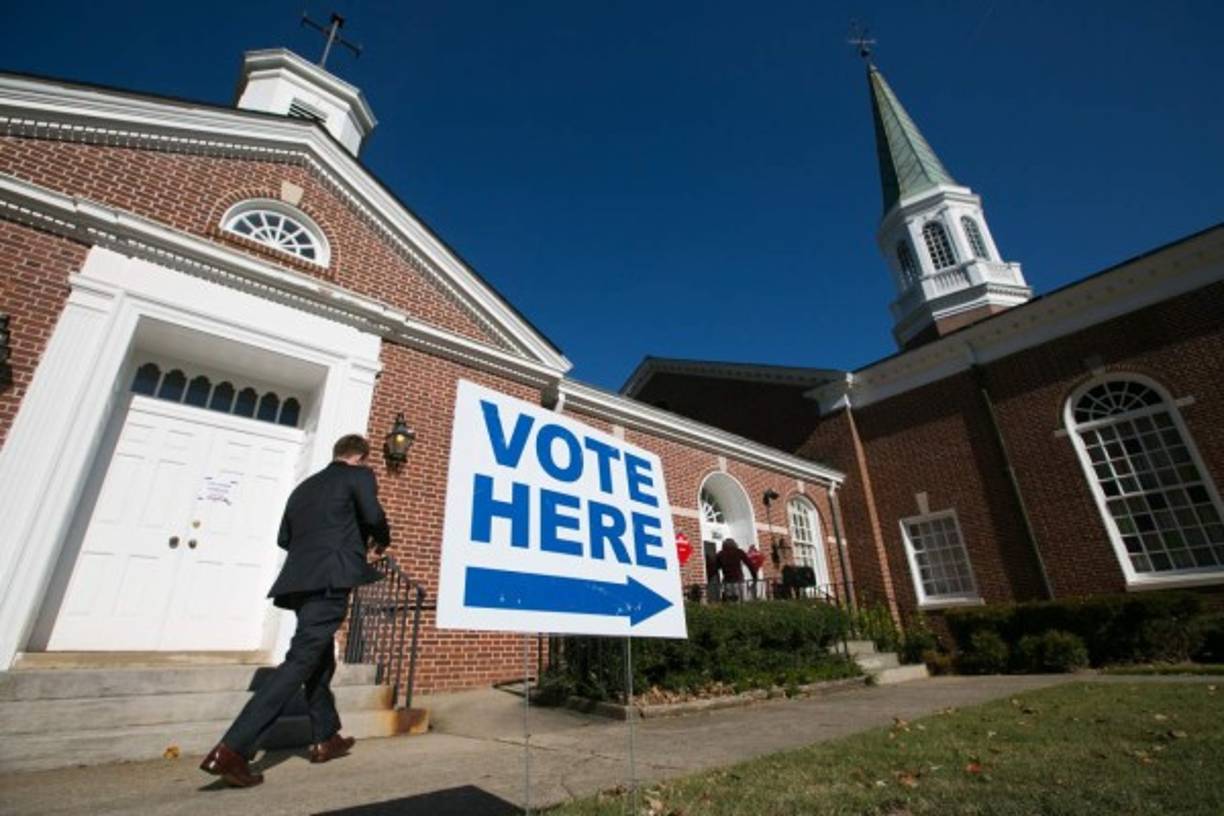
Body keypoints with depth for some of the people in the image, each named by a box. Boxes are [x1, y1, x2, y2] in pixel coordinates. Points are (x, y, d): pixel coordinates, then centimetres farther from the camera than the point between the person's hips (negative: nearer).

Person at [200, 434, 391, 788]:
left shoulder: (303, 486, 22)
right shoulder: (359, 475, 0)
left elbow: (284, 538, 21)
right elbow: (373, 515, -15)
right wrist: (382, 540, 4)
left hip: (302, 580, 8)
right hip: (331, 580, -8)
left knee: (321, 660, 18)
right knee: (300, 661, -8)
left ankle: (326, 739, 28)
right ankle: (231, 750, -14)